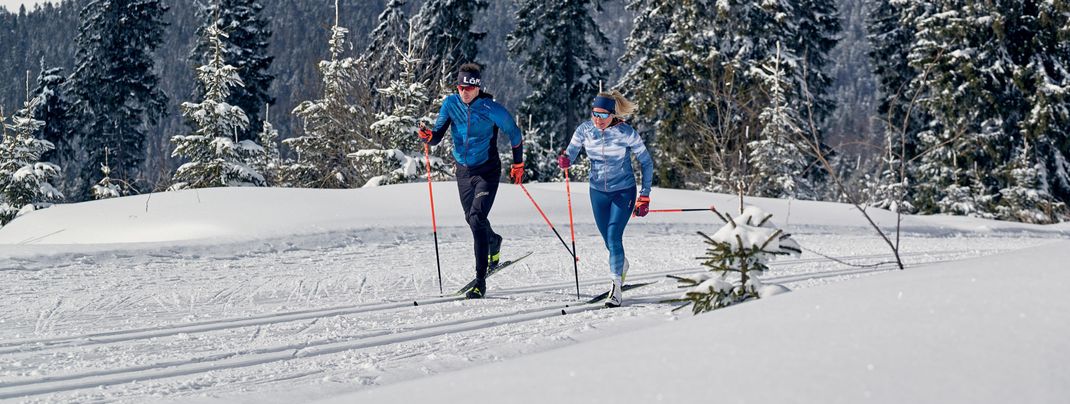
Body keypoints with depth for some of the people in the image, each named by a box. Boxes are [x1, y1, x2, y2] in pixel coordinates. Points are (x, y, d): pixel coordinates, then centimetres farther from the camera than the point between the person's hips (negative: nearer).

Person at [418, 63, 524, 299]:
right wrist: (428, 136, -29)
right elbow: (438, 136, -5)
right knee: (472, 219, 20)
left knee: (477, 219, -19)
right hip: (463, 171, 5)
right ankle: (494, 243, 56)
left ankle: (480, 281, -18)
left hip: (487, 171, -5)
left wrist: (518, 164, 6)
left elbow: (514, 133, -2)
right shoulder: (451, 104, -5)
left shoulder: (491, 108, -16)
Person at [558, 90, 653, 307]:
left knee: (613, 236, -17)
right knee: (609, 240, 13)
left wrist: (644, 196, -9)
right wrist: (564, 160, -31)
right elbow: (570, 155, -6)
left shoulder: (627, 133, -19)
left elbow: (647, 163, -8)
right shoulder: (584, 130, -11)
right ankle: (621, 265, 46)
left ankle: (616, 288, -12)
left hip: (623, 192, -4)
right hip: (598, 192, 4)